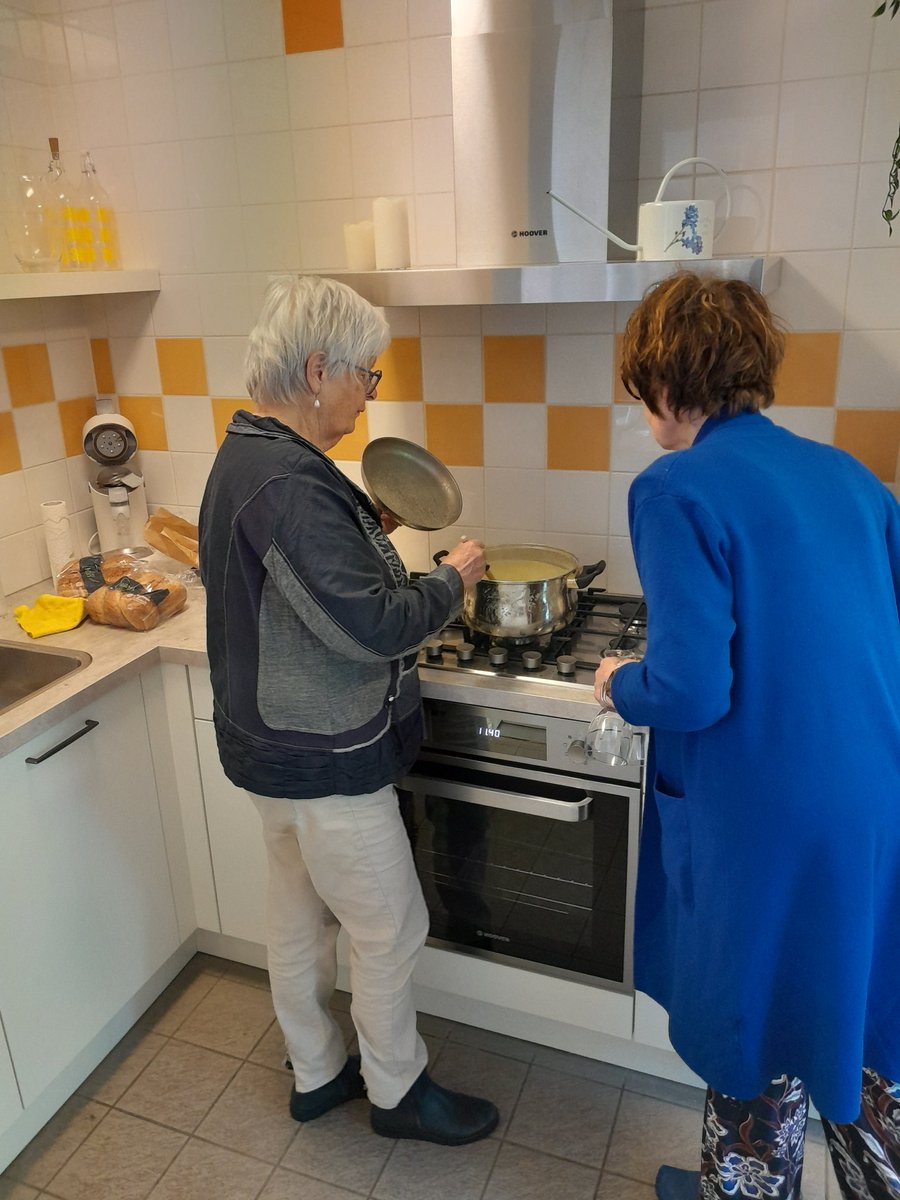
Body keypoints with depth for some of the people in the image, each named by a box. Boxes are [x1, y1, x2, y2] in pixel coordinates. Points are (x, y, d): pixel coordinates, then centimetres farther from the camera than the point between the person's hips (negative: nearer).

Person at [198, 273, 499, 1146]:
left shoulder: (248, 454, 6)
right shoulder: (287, 482, -27)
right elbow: (370, 625, -29)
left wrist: (369, 530, 7)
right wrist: (451, 580, -13)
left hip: (277, 742, 10)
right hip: (321, 757, -10)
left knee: (300, 916, 23)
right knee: (389, 929, 10)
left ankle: (315, 1073, 44)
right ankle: (396, 1093, 34)